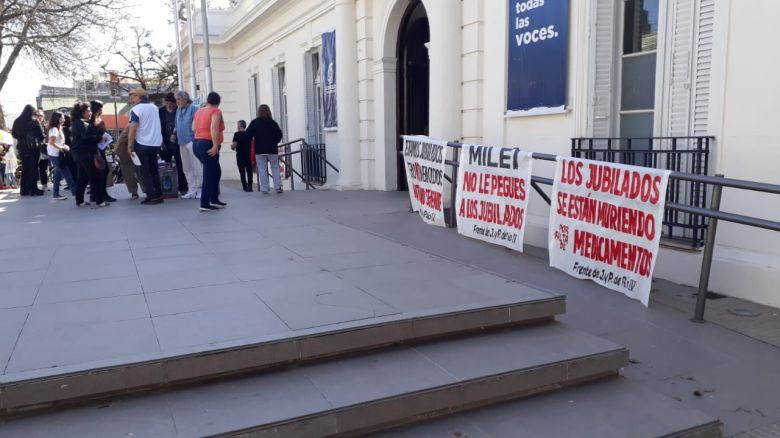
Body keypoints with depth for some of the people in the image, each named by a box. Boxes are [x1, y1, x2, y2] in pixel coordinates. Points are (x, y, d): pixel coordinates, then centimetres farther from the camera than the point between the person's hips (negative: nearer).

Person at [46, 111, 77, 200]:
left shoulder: (58, 129, 15)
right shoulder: (54, 129, -15)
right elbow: (51, 142, -24)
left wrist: (63, 146, 5)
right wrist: (61, 148, -18)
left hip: (57, 154, 10)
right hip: (55, 155, -10)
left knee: (58, 175, 11)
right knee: (67, 174, -7)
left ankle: (56, 194, 14)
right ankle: (75, 191, -4)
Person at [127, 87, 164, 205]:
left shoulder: (136, 109, -11)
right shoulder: (154, 107, 8)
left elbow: (132, 129, -16)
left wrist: (129, 146, -13)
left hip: (142, 144, -6)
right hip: (156, 143, 6)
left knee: (145, 172, 1)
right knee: (154, 170, 12)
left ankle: (151, 197, -2)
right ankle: (159, 195, 12)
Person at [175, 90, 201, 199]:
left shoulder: (193, 108, -6)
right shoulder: (178, 110, 17)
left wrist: (196, 139, -15)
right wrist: (175, 134, 11)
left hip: (191, 141, -8)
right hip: (182, 143, 8)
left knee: (196, 166, -7)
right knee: (186, 168, 8)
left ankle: (200, 188, -2)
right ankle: (192, 190, 13)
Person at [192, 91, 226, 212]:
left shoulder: (199, 111, 14)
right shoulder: (216, 111, -7)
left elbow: (193, 128, 12)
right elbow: (214, 127, -22)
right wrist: (216, 145, -22)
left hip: (197, 144, 8)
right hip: (207, 145, -8)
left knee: (215, 172, 19)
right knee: (209, 175, -3)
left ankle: (214, 200, 22)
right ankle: (205, 204, -3)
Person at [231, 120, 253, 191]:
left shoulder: (237, 134, -10)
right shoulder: (249, 134, 5)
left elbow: (234, 145, -16)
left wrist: (231, 146, 4)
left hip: (240, 155, -4)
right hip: (248, 155, 4)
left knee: (242, 172, 3)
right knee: (249, 171, 12)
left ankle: (245, 187, 2)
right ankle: (250, 186, 8)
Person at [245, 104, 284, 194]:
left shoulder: (254, 123, -2)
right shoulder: (273, 123, -1)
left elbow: (248, 135, -3)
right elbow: (279, 134, -1)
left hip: (259, 150, -1)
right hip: (272, 150, 1)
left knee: (262, 169, 2)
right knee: (275, 167, 10)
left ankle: (264, 188, -2)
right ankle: (278, 186, 5)